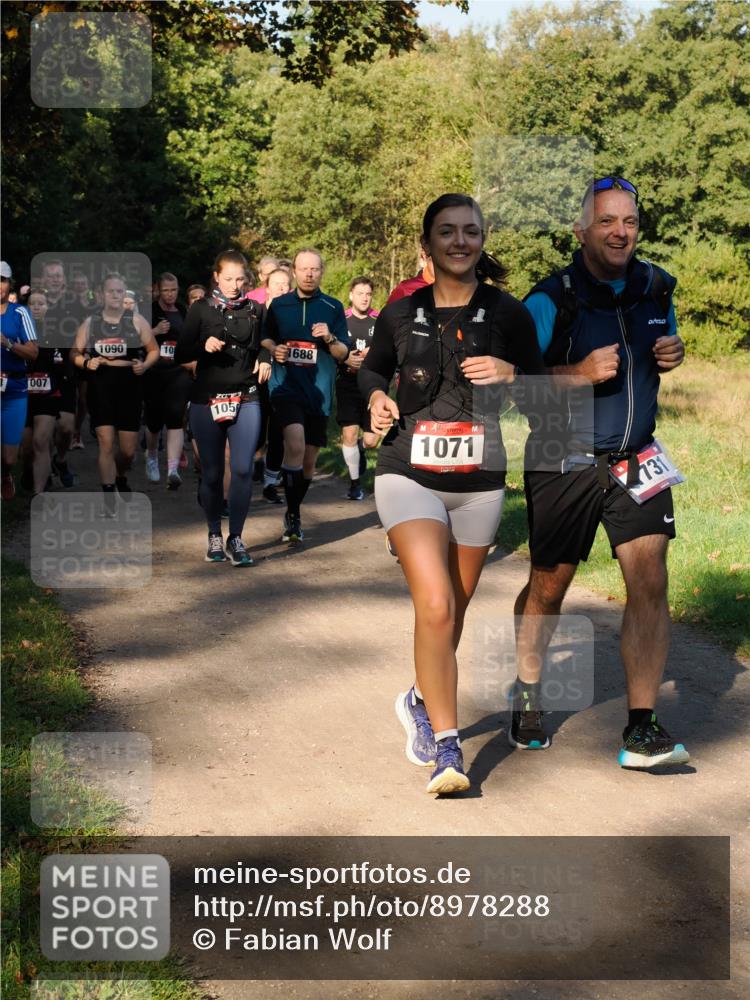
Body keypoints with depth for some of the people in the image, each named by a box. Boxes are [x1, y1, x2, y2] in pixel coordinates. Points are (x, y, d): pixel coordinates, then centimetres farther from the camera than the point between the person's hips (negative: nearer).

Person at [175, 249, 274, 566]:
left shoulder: (255, 310, 9)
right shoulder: (201, 309, 4)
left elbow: (264, 348, 21)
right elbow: (180, 355, 0)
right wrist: (203, 346, -16)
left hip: (245, 400, 1)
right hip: (207, 401, -1)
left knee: (243, 469, -11)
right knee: (211, 472, 3)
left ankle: (236, 538, -3)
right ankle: (214, 535, 19)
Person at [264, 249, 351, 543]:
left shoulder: (333, 308, 5)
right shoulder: (279, 305, 7)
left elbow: (343, 353, 5)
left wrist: (330, 338, -15)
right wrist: (273, 350, -3)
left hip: (319, 392, 2)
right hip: (286, 385, -2)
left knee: (309, 460, 10)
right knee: (295, 445, -24)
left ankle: (294, 512, 31)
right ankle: (292, 513, -13)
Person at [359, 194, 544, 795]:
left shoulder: (508, 313, 0)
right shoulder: (402, 312, 2)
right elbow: (373, 367, 19)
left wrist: (510, 375, -16)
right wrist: (376, 397, -2)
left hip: (479, 483, 2)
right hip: (409, 476, -2)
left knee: (453, 611, 14)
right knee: (435, 607, -19)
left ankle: (421, 702, 42)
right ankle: (447, 747, -11)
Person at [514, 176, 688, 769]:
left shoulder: (657, 287, 3)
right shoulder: (550, 301, -13)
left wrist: (671, 357, -3)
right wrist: (581, 372, -26)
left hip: (636, 458, 3)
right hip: (564, 463, -3)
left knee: (650, 582, -9)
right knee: (548, 589, 11)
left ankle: (642, 731, -4)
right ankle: (528, 694, 36)